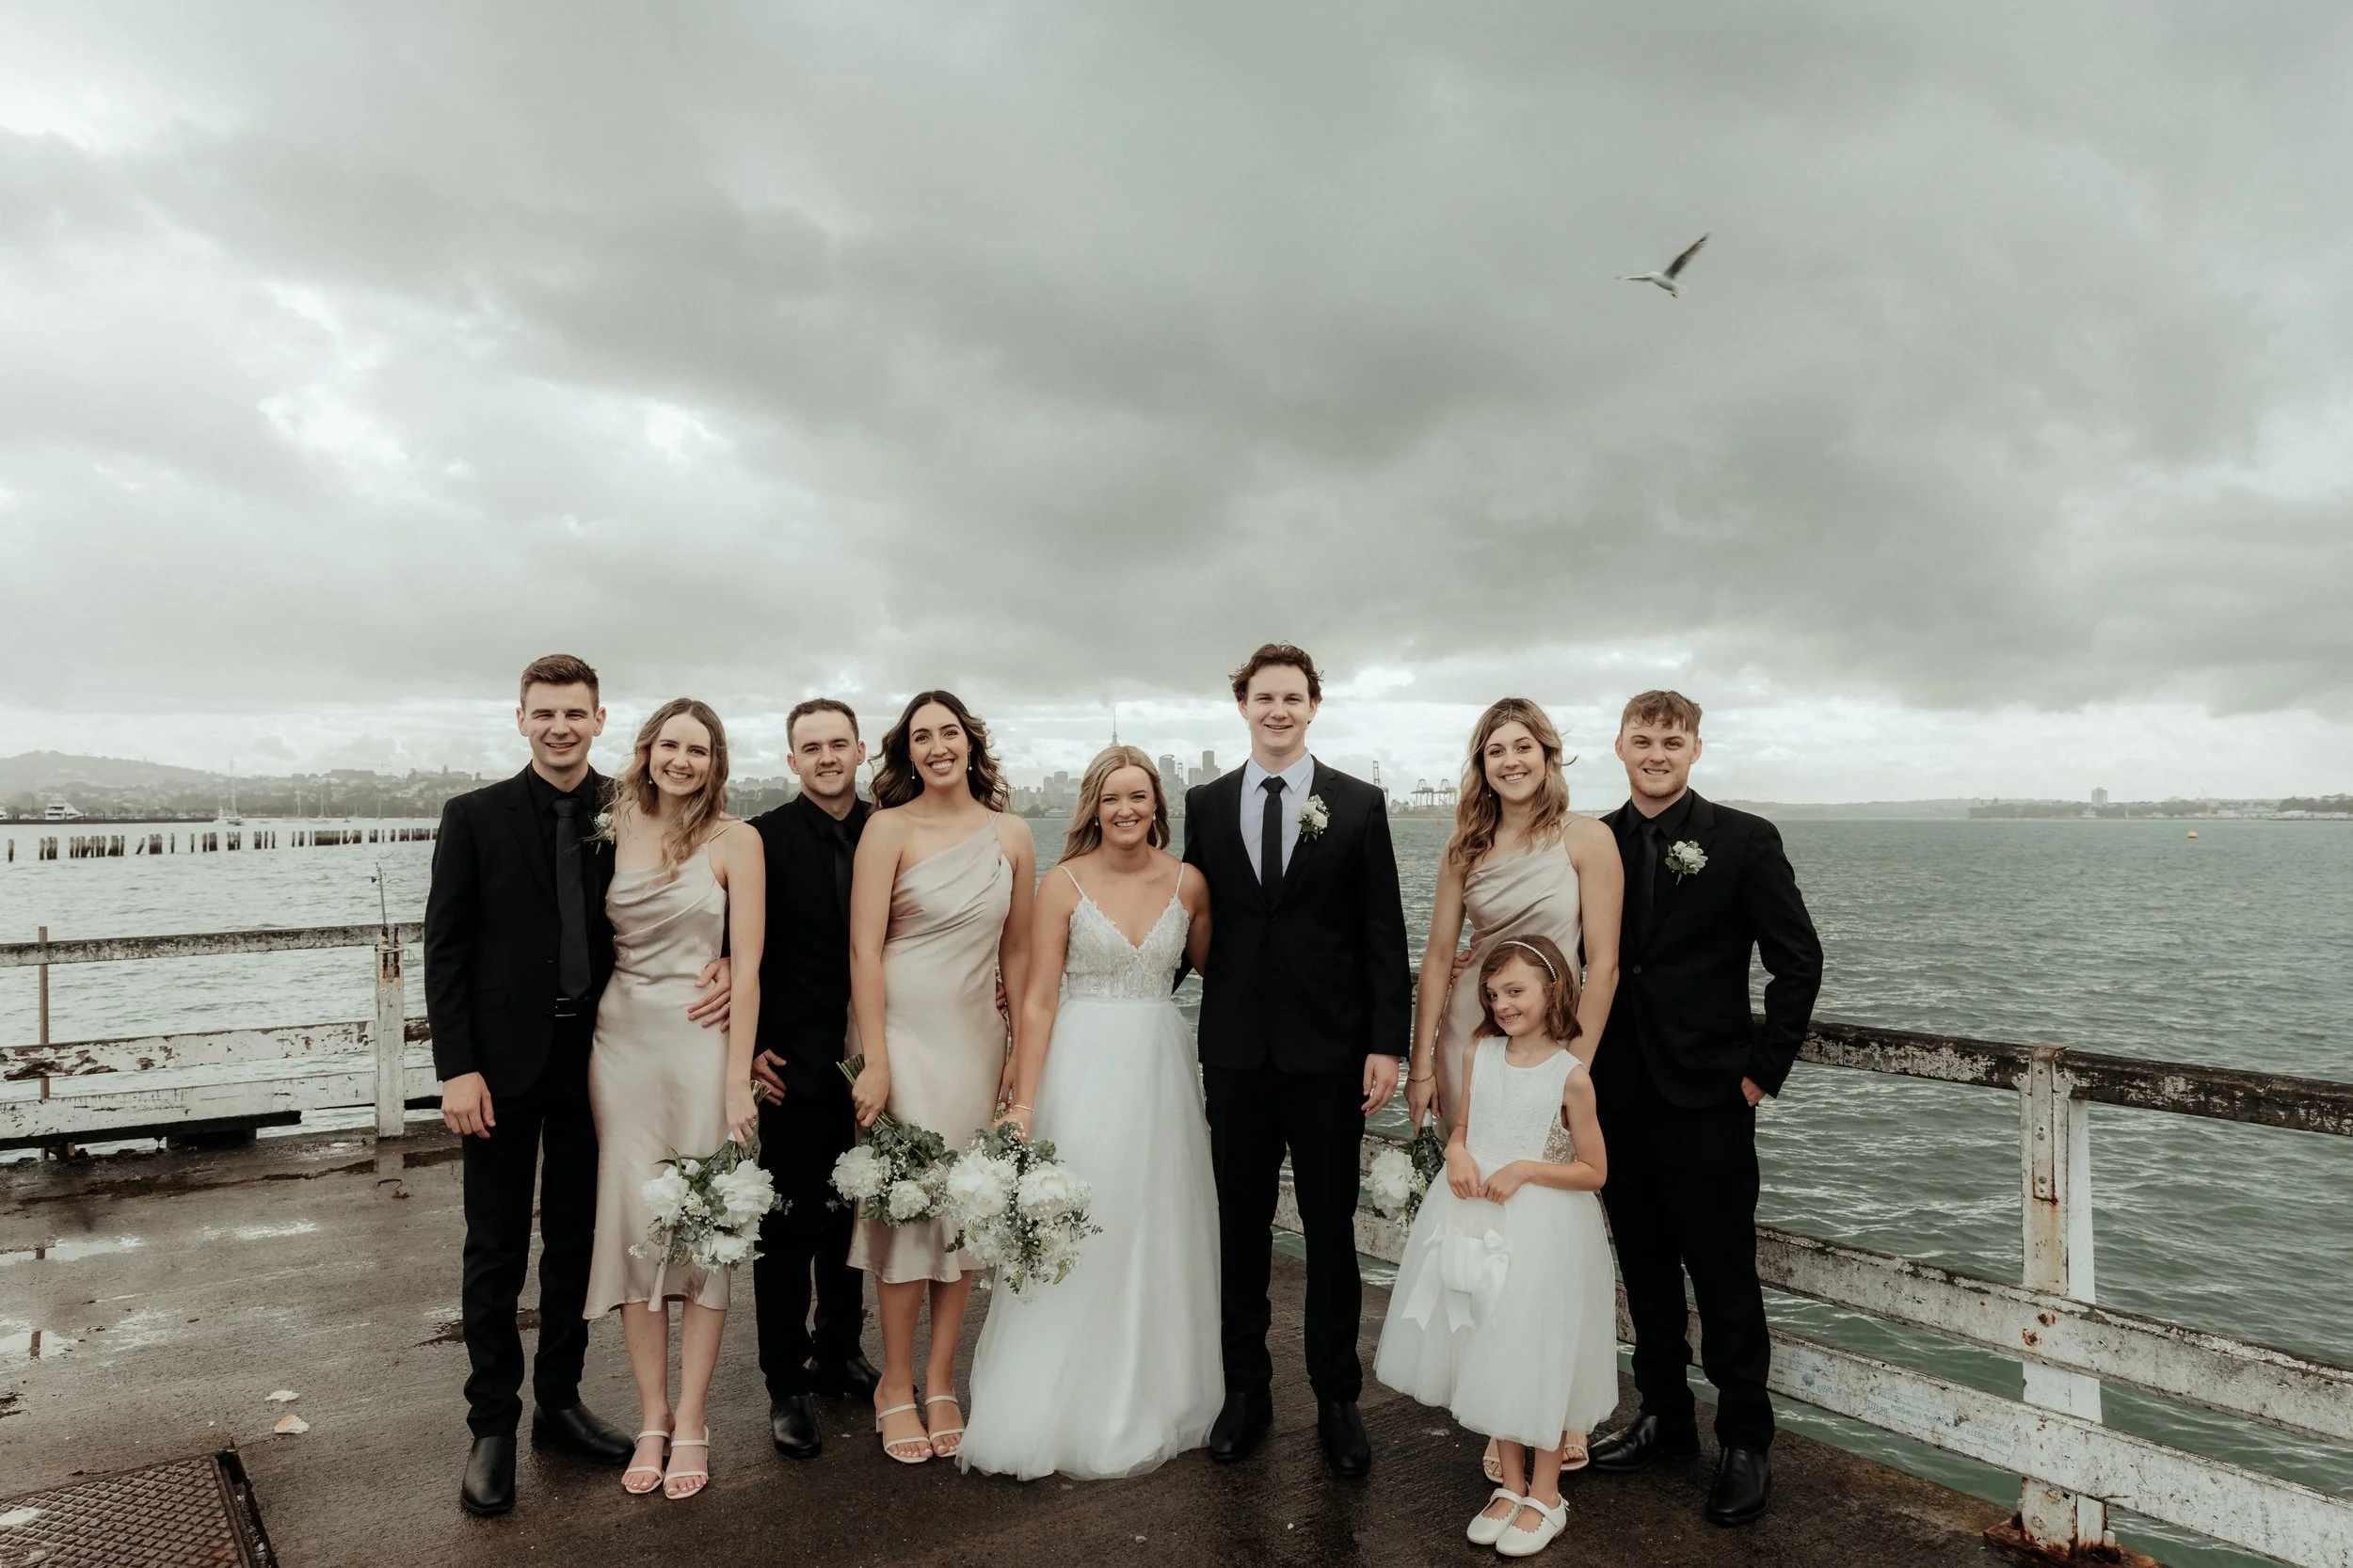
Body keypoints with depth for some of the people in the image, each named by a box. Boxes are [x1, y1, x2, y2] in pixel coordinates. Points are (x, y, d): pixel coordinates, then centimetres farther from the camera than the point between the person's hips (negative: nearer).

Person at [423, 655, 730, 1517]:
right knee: (497, 1251, 9)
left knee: (576, 1242, 14)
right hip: (505, 1060, -2)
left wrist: (721, 964, -16)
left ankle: (558, 1399, 31)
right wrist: (456, 1068, -11)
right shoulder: (475, 816, -4)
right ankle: (493, 1423, 23)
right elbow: (444, 950, -4)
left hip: (596, 1058, 2)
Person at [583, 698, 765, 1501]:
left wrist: (737, 1079, -12)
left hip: (701, 1043, -3)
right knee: (632, 1222, 5)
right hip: (621, 1043, 3)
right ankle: (651, 1417, 18)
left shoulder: (735, 841, -4)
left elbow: (746, 967, -7)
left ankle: (690, 1423, 15)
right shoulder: (615, 833, 7)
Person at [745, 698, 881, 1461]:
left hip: (872, 1057, 4)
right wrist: (751, 1049, -8)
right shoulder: (764, 839, -6)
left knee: (852, 1213, 16)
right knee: (789, 1224, 5)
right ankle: (787, 1383, 18)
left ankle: (839, 1352, 33)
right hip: (796, 1061, -3)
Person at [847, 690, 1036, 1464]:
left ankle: (940, 1384, 22)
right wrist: (875, 1061, -15)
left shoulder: (1011, 835, 4)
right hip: (901, 1031, -4)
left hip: (975, 1037, 4)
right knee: (907, 1203, 1)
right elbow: (864, 949, -10)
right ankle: (896, 1386, 19)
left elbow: (1017, 949, 9)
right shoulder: (889, 829, -7)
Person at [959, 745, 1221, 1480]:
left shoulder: (1187, 882, 2)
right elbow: (1039, 999, -7)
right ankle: (1060, 1411, 17)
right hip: (1082, 1067, -3)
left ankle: (1152, 1402, 29)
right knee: (1074, 1235, 1)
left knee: (1158, 1236, 11)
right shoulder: (1064, 884, -5)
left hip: (1161, 1068, 3)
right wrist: (1023, 1102, -11)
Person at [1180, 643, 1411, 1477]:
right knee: (1241, 1222, 12)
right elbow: (1197, 922, 8)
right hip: (1235, 1049, 2)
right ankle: (1246, 1389, 28)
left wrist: (1387, 1042, -8)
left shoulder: (1359, 804, 0)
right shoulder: (1205, 804, 6)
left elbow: (1383, 931, -2)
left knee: (1331, 1228, 8)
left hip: (1329, 1048, -2)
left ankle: (1337, 1399, 24)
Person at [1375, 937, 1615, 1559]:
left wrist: (1524, 1170, -18)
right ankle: (1511, 1484, 33)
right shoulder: (1481, 1052, 1)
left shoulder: (1570, 1075, -13)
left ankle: (1546, 1495, 26)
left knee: (1540, 1359, 7)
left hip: (1543, 1228, -5)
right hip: (1478, 1222, 5)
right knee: (1492, 1359, 15)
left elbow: (1594, 1171, -7)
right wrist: (1456, 1153, -10)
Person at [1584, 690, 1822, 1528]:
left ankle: (1745, 1441, 22)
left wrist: (1764, 1067, -7)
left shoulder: (1744, 840, -5)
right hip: (1618, 1096, 4)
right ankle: (1662, 1413, 34)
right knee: (1645, 1267, 17)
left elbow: (1799, 959, -4)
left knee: (1724, 1277, 4)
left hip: (1706, 1097, -4)